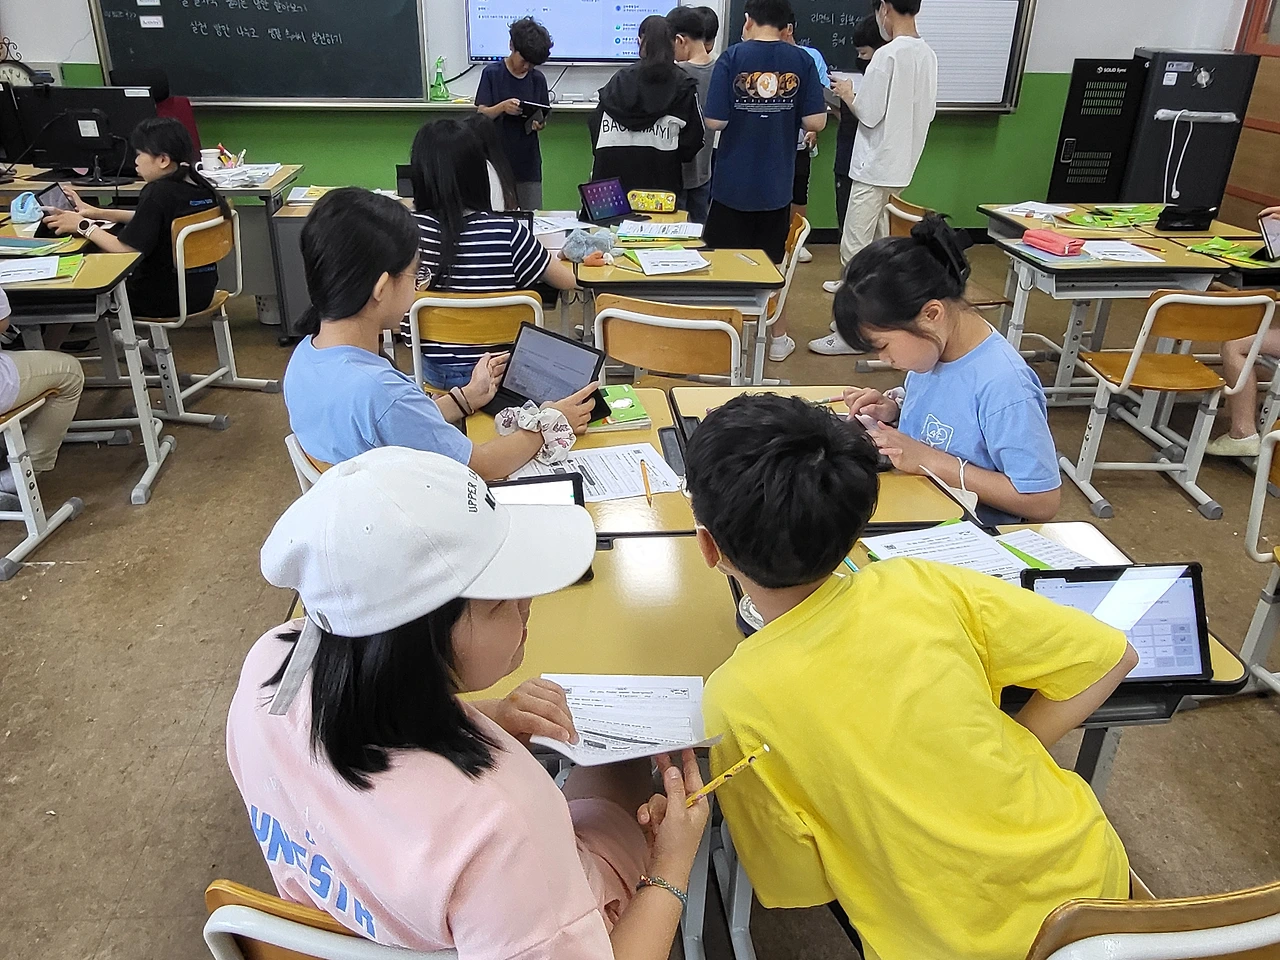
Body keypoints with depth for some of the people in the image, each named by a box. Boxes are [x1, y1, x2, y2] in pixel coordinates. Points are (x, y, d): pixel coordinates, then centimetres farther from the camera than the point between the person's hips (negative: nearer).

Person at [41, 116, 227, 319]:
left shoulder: (158, 193, -21)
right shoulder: (200, 185, 3)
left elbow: (127, 250, -21)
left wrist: (83, 226, -8)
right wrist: (95, 213, 17)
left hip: (166, 300, -8)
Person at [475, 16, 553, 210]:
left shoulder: (538, 79, 7)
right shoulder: (492, 74, -1)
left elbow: (542, 119, 10)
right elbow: (481, 114, -4)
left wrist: (539, 124, -14)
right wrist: (502, 107, -24)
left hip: (528, 162, 2)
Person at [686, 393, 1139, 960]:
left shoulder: (732, 704, -21)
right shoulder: (925, 587, -15)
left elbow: (798, 887, -9)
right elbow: (1114, 657, -5)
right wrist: (1005, 759, 0)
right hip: (1092, 873, 3)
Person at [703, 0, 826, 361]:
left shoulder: (732, 58, -9)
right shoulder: (802, 61, -3)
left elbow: (715, 121, -14)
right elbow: (815, 121, -7)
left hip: (733, 182, -2)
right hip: (777, 183, 2)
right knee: (771, 264, 15)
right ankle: (778, 338, 24)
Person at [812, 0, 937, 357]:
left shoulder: (887, 55, -17)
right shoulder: (928, 55, 8)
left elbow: (869, 114, -16)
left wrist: (847, 94, 1)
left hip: (875, 167, -9)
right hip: (901, 165, 9)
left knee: (854, 248, -5)